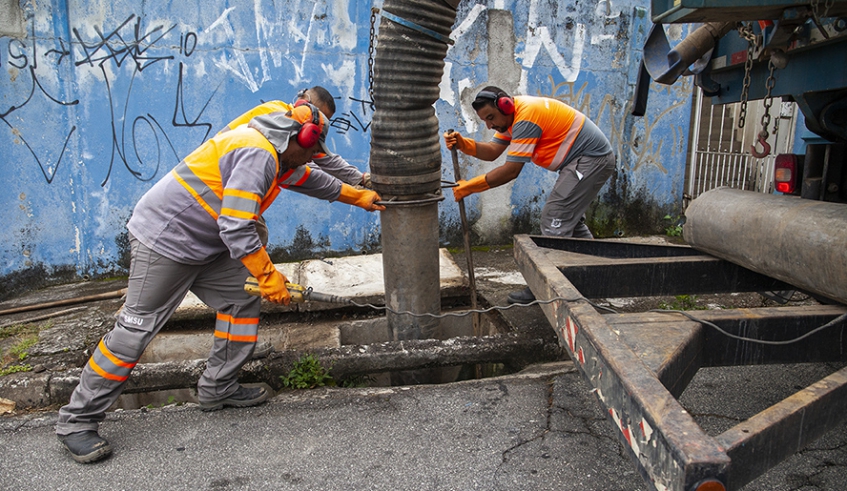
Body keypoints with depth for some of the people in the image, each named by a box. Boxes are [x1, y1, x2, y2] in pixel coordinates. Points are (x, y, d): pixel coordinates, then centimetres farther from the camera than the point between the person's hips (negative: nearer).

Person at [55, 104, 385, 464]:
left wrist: (359, 197, 35)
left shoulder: (276, 155, 10)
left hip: (205, 245, 10)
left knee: (244, 301, 7)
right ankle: (77, 420, 9)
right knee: (135, 330, -5)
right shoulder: (257, 153, -23)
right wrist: (269, 277, -22)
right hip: (163, 241, -10)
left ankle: (218, 389, 18)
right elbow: (236, 228, -28)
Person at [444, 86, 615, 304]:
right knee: (570, 219, 19)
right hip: (592, 160, 11)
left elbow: (510, 171, -27)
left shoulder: (526, 118, -26)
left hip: (592, 159, -11)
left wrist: (469, 186, -22)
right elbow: (492, 151, 2)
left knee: (555, 219, -12)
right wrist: (462, 143, -14)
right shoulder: (510, 116, 5)